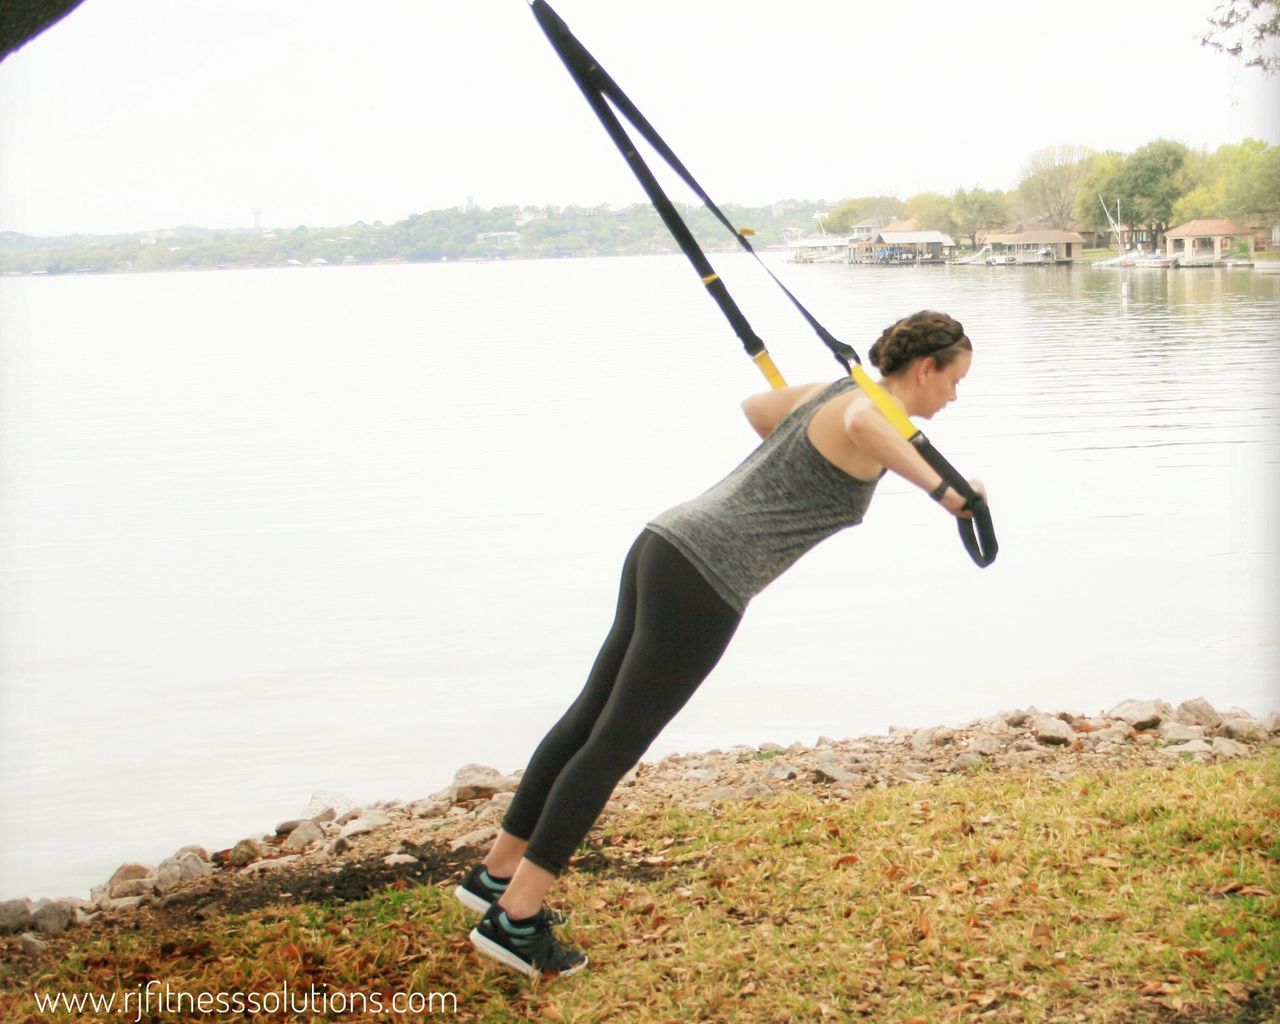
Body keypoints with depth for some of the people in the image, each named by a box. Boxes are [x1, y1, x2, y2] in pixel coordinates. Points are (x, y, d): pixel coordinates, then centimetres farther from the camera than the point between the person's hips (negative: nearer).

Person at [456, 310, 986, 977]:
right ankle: (514, 917, 2)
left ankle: (497, 873, 26)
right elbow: (863, 428, -36)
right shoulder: (878, 415, -9)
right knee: (615, 742, -4)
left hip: (665, 545, 9)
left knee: (589, 717, 15)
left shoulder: (834, 391, 17)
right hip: (703, 579, -9)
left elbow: (755, 407, 36)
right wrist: (940, 489, -35)